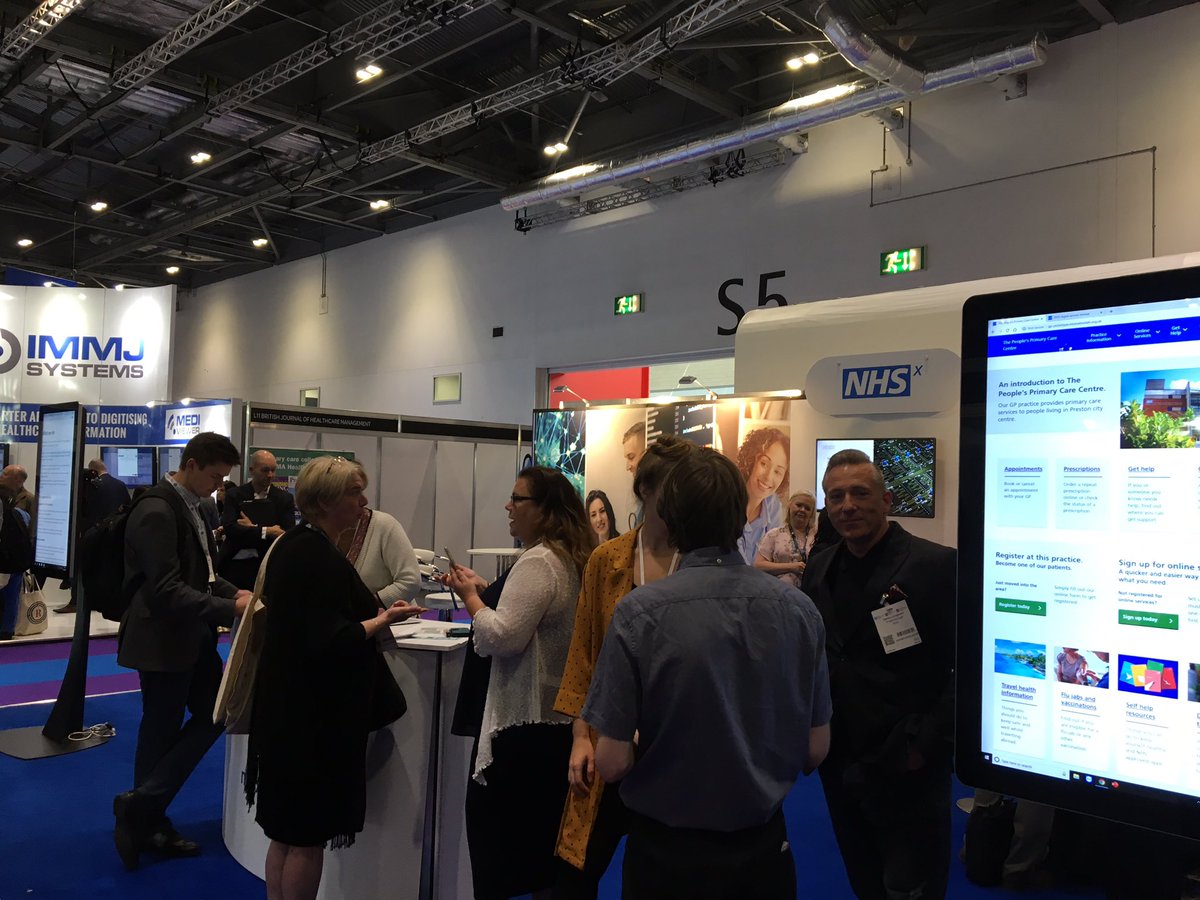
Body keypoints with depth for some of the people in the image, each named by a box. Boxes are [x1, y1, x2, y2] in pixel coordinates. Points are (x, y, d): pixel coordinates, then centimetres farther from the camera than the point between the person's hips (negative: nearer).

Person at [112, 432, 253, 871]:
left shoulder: (187, 505, 9)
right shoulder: (157, 511, -21)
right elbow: (167, 591, -26)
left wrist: (235, 592, 1)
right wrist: (230, 609, -26)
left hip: (190, 636, 10)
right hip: (162, 638, -10)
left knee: (216, 711, 12)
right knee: (161, 732, 4)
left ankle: (145, 814, 22)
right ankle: (144, 816, 23)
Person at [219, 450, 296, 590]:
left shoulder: (284, 498, 5)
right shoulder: (234, 496, 5)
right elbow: (228, 528, -9)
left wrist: (252, 528, -10)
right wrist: (265, 531, -15)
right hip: (235, 564, 0)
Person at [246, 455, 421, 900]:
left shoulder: (295, 545, 9)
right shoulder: (317, 554, -21)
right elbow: (332, 642, -25)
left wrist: (373, 613, 15)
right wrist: (384, 618, -13)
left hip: (290, 705, 10)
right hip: (315, 713, -10)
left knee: (287, 832, 19)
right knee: (308, 837, 3)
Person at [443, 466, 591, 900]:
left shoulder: (537, 562, -19)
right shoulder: (571, 558, 10)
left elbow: (503, 637, -24)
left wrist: (470, 597, -10)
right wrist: (486, 589, 11)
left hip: (524, 718, -10)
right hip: (561, 715, 10)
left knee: (498, 823, 3)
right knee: (544, 828, 19)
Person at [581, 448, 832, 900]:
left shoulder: (639, 612, -20)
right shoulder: (798, 608, -10)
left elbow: (612, 763, -16)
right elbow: (815, 751, -2)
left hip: (667, 850, -2)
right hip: (764, 848, 3)